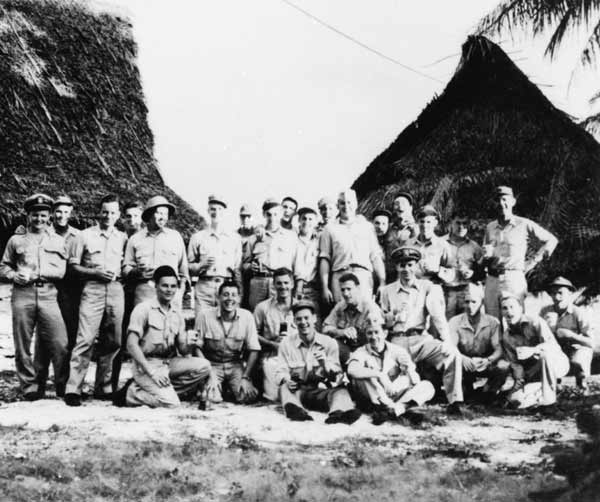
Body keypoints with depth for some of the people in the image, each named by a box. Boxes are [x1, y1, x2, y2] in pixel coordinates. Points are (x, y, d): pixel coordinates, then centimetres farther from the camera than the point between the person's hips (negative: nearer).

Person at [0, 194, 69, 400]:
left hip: (48, 295, 0)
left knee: (60, 344, -8)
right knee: (22, 345, 1)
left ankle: (64, 387, 6)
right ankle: (30, 387, 12)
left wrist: (32, 273, -6)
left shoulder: (58, 240, 15)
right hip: (22, 294, 1)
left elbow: (60, 271, 4)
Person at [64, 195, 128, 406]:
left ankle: (103, 387, 15)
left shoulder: (123, 238, 14)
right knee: (86, 339, -12)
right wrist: (95, 272, -9)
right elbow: (73, 266, 3)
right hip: (93, 289, -3)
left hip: (116, 290, 4)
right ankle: (73, 389, -12)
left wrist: (120, 274, 0)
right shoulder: (85, 236, 6)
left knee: (112, 342, 5)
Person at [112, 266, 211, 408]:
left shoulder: (177, 313, 12)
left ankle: (165, 390, -8)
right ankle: (132, 393, -2)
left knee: (203, 366, -17)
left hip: (169, 363, 6)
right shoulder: (144, 309, -6)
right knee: (171, 403, -25)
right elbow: (131, 344, -14)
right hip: (147, 364, -6)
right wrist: (152, 372, -21)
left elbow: (182, 350, 12)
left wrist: (189, 344, -14)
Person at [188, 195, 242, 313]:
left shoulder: (235, 238, 14)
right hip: (203, 288, 0)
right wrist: (202, 265, -9)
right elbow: (189, 267, 10)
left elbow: (238, 269, 12)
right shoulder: (197, 237, 12)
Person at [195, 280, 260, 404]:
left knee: (248, 396, -21)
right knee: (213, 398, -26)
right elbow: (197, 347, -6)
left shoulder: (246, 317, -7)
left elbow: (254, 349, -4)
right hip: (212, 364, -1)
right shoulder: (204, 315, -11)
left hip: (236, 365, 2)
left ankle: (230, 387, 13)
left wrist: (245, 378, -12)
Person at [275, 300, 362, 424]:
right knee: (285, 387, -31)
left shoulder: (329, 343, 7)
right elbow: (281, 371, 3)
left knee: (341, 390, -29)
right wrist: (286, 380, -22)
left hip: (321, 392, 0)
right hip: (297, 391, 0)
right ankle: (293, 407, -62)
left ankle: (338, 413, -62)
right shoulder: (286, 343, 9)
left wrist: (325, 364, -21)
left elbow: (337, 378, 1)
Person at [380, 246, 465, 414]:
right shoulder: (387, 291, 15)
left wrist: (446, 340, -14)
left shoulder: (427, 287, 13)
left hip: (422, 339, 0)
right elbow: (382, 324, 15)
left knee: (452, 353, -27)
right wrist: (393, 315, -7)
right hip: (397, 342, 0)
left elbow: (437, 315, 0)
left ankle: (455, 401, -22)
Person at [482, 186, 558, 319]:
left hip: (514, 278, -4)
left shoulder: (524, 224, 3)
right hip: (492, 279, 4)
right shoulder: (490, 227, 16)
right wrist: (486, 258, -1)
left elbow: (551, 240, 6)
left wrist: (532, 261, 3)